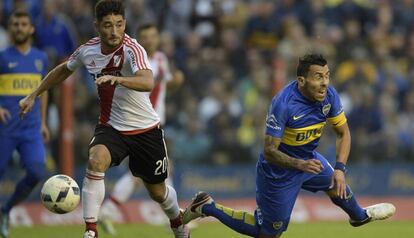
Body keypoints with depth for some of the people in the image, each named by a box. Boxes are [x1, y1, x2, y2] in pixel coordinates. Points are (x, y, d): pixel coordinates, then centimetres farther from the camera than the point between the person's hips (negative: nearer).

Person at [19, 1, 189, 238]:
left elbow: (148, 82, -45)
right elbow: (64, 69, 15)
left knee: (158, 192, 12)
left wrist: (116, 79, -62)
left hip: (145, 129, -3)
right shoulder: (88, 50, -8)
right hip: (111, 127, 3)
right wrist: (33, 95, 16)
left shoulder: (132, 49, -25)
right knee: (96, 161, -30)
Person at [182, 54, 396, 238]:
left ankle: (359, 216, 64)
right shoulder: (283, 104, -35)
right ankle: (208, 207, 16)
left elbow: (343, 133, -3)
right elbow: (270, 152, -30)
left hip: (307, 158, 7)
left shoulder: (329, 95, -15)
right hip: (279, 171, -7)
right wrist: (300, 165, -46)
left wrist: (340, 169, -17)